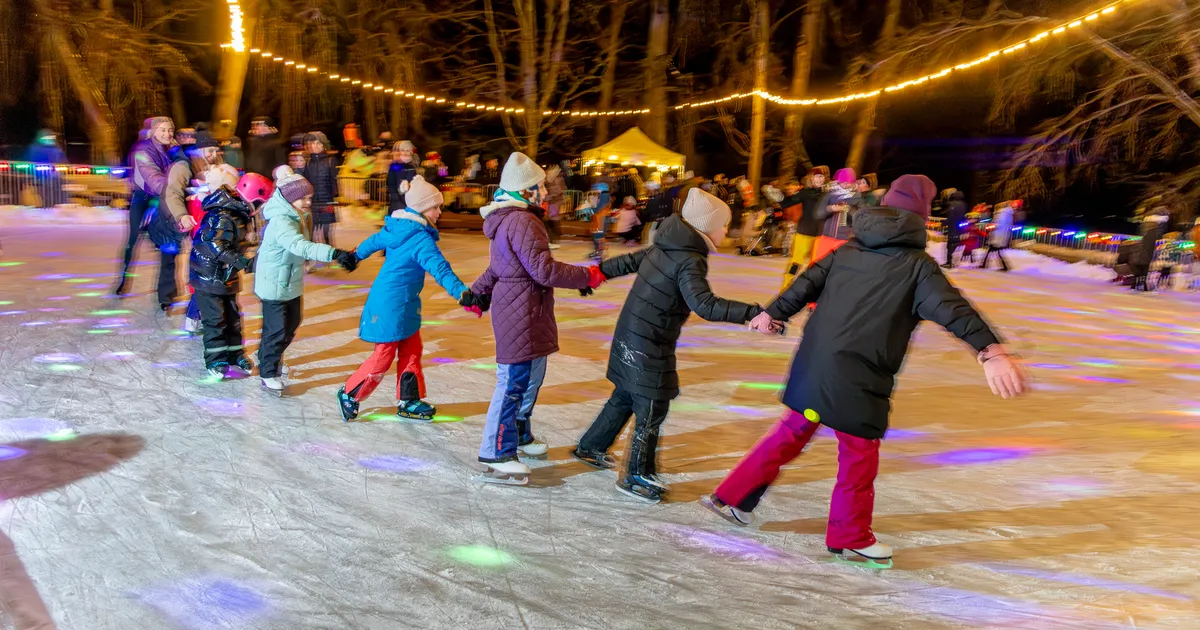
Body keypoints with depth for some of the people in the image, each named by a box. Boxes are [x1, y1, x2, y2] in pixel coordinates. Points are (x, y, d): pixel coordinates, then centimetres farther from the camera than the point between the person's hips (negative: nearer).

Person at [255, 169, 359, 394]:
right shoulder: (280, 222, -30)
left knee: (291, 324, 22)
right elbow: (302, 247, -46)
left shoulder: (298, 217, 1)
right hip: (274, 285, -9)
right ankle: (268, 373, 16)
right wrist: (335, 254, -57)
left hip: (292, 282, 10)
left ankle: (268, 356, 45)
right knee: (277, 330, -2)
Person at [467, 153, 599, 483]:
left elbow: (498, 267, 22)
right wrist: (585, 276, -14)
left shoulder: (508, 220, 16)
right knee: (514, 382, -4)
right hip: (520, 316, -11)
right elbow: (544, 269, -23)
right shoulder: (522, 222, -20)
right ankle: (497, 453, 5)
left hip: (528, 315, 11)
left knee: (531, 378, 20)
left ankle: (520, 436, 34)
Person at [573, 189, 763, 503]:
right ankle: (637, 477, 17)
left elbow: (628, 261, 17)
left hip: (630, 338, 9)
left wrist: (598, 272, 32)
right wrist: (754, 312, -41)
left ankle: (590, 447, 40)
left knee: (624, 397, 24)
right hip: (650, 348, -9)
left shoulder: (664, 247, 5)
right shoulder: (690, 261, -22)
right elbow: (705, 305, -35)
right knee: (652, 409, 4)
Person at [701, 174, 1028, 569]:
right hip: (858, 382, -6)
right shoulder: (916, 265, -6)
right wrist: (989, 350, -29)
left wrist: (773, 314, 30)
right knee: (859, 456, 12)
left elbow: (806, 285, 16)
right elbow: (952, 308, -20)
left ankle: (733, 497, 28)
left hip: (811, 369, 6)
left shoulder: (848, 250, 10)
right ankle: (849, 538, 28)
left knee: (792, 434, 22)